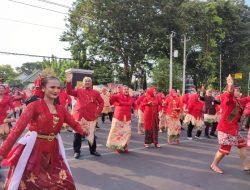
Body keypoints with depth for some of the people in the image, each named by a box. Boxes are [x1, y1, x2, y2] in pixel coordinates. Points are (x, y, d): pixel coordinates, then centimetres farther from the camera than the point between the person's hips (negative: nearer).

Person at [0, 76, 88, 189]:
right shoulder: (35, 105, -12)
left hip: (53, 151, 5)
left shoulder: (61, 109, 6)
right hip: (34, 150, -5)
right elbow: (18, 128, -20)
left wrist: (83, 130, -16)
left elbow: (74, 124, 4)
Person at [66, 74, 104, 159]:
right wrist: (68, 82, -22)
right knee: (77, 134, 6)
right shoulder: (79, 91, 3)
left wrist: (98, 112, -3)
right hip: (79, 116, 0)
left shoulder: (95, 93, 2)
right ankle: (77, 151, 20)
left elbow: (101, 102, 6)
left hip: (91, 117, 0)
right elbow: (69, 92, -9)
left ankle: (93, 150, 25)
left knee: (91, 134, 10)